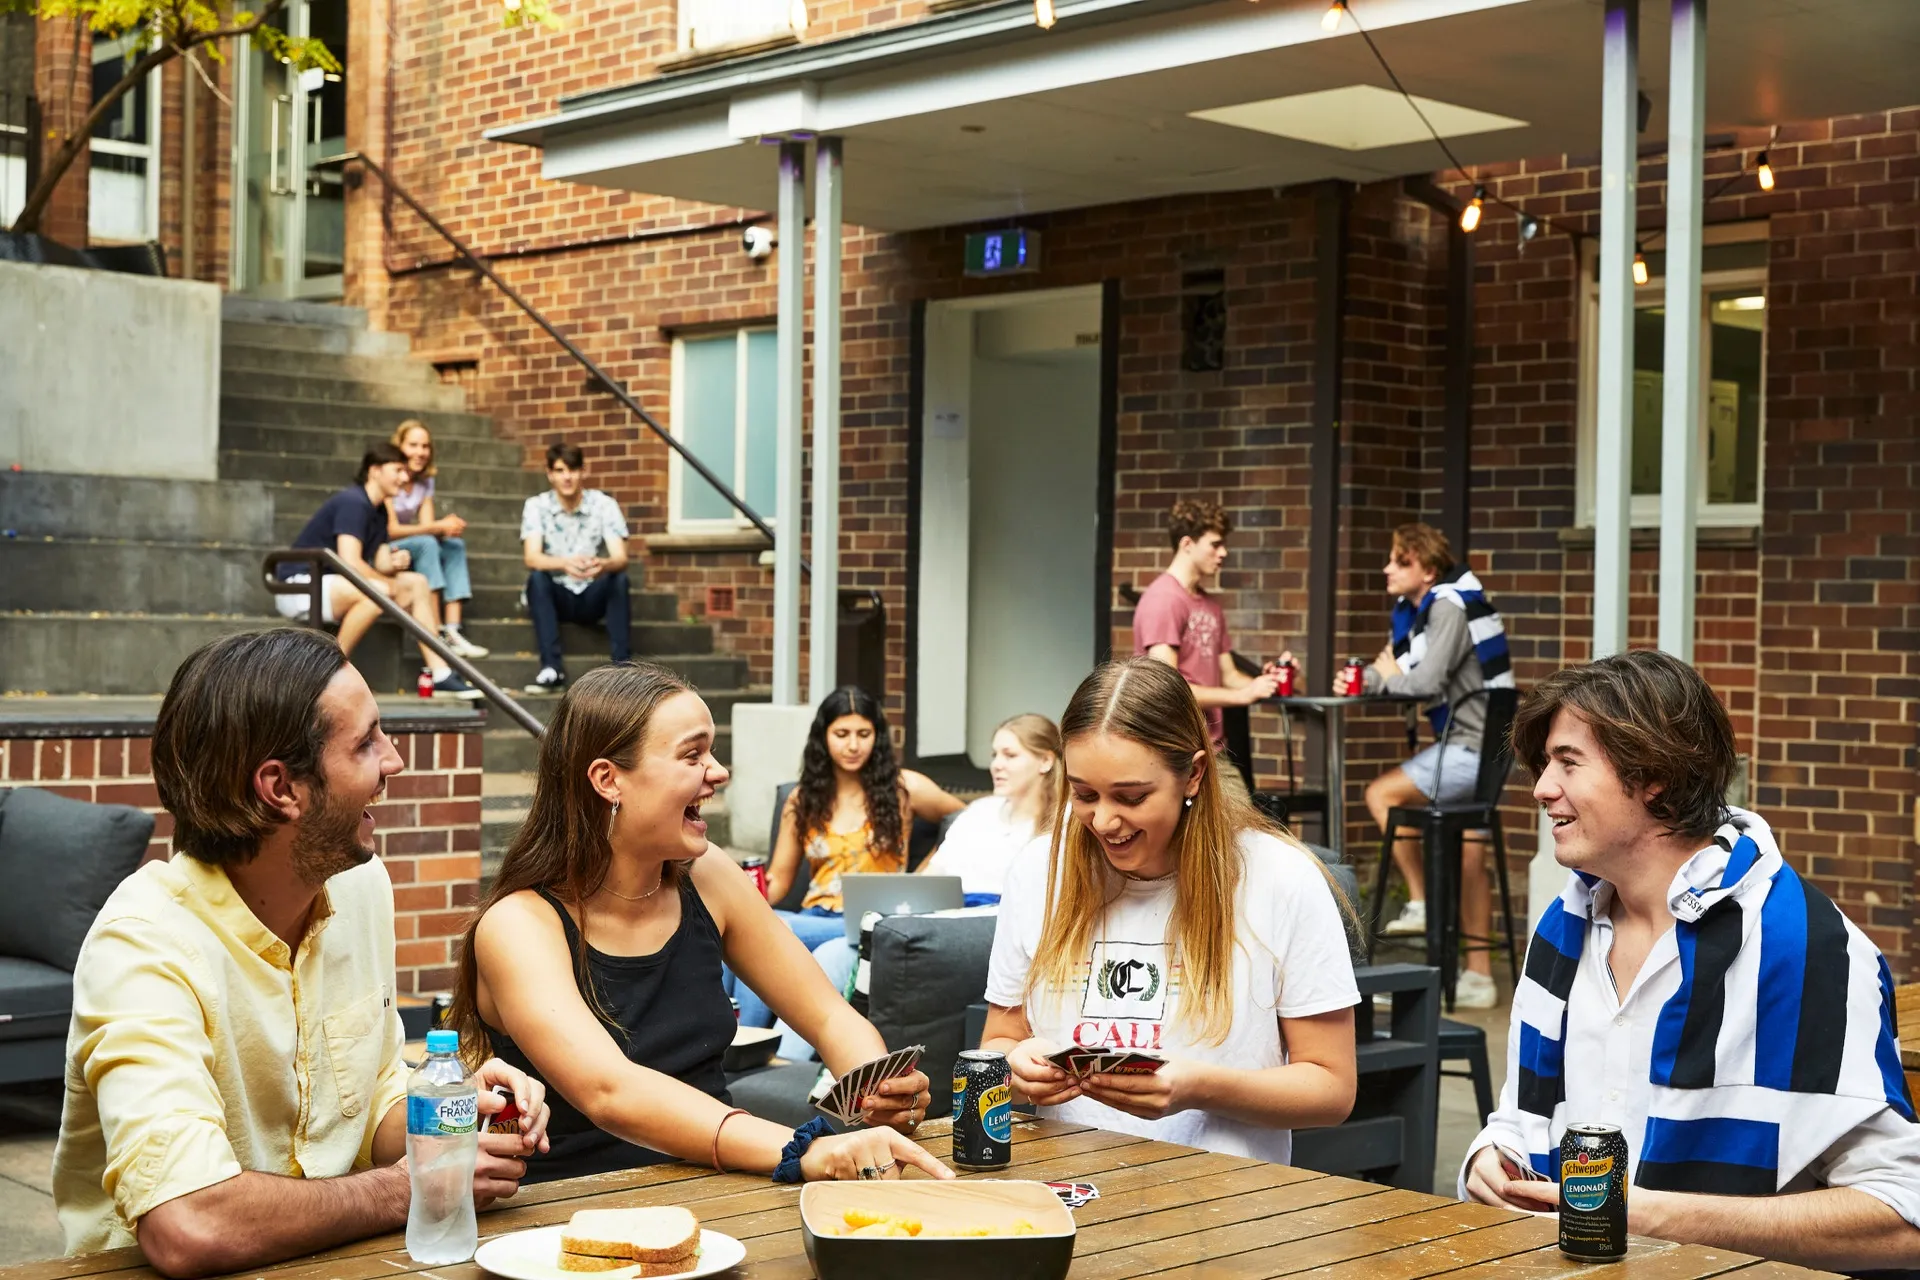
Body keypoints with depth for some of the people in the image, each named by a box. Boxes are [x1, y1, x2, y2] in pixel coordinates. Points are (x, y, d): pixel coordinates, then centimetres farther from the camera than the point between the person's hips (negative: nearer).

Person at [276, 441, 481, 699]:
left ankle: (440, 674, -2)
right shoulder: (353, 502, -19)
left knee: (419, 583, 3)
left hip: (331, 584, 10)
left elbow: (381, 564, 6)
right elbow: (350, 563, -27)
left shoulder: (378, 510, 10)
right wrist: (394, 585, -15)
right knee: (379, 591, -34)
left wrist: (395, 564, -17)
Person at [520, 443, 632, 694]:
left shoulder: (604, 505, -9)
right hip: (555, 596, 0)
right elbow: (532, 558, -23)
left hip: (593, 597, 0)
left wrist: (603, 565, -45)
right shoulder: (536, 506, -9)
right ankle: (552, 669, -34)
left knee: (619, 578, -29)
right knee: (536, 577, -31)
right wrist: (564, 564, -45)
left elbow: (620, 559, -20)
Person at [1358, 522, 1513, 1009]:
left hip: (1474, 748, -10)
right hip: (1472, 748, 10)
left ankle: (1421, 904, -1)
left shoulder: (1450, 608, -16)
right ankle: (1478, 977, 17)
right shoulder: (1414, 609, 12)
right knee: (1469, 862, 11)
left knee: (1381, 793, -12)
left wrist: (1392, 675, -6)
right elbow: (1393, 671, 14)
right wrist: (1363, 679, -7)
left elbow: (1426, 682, -26)